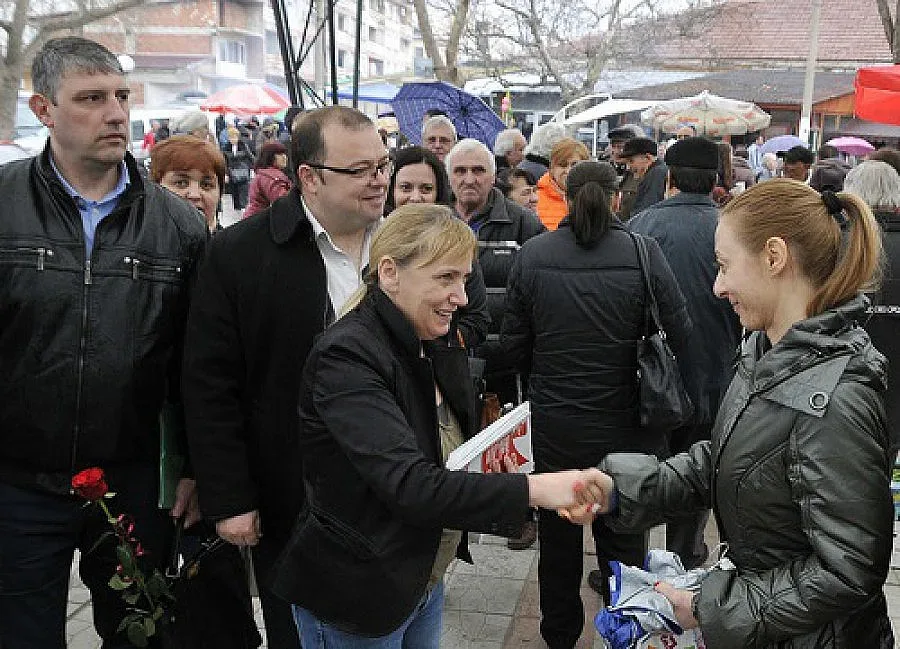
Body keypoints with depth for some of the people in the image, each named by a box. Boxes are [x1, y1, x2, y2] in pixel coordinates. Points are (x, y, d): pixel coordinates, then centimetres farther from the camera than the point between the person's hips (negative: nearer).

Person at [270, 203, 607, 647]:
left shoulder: (438, 348, 2)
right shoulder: (345, 357, -25)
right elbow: (409, 485, -34)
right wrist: (533, 489, -34)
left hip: (426, 578, 8)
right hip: (356, 596, -7)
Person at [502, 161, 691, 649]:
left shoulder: (532, 255, -10)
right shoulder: (643, 253, -14)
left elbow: (514, 347, -5)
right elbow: (679, 335, -9)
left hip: (554, 422, 1)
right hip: (626, 422, -1)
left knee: (558, 535, 20)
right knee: (624, 535, 17)